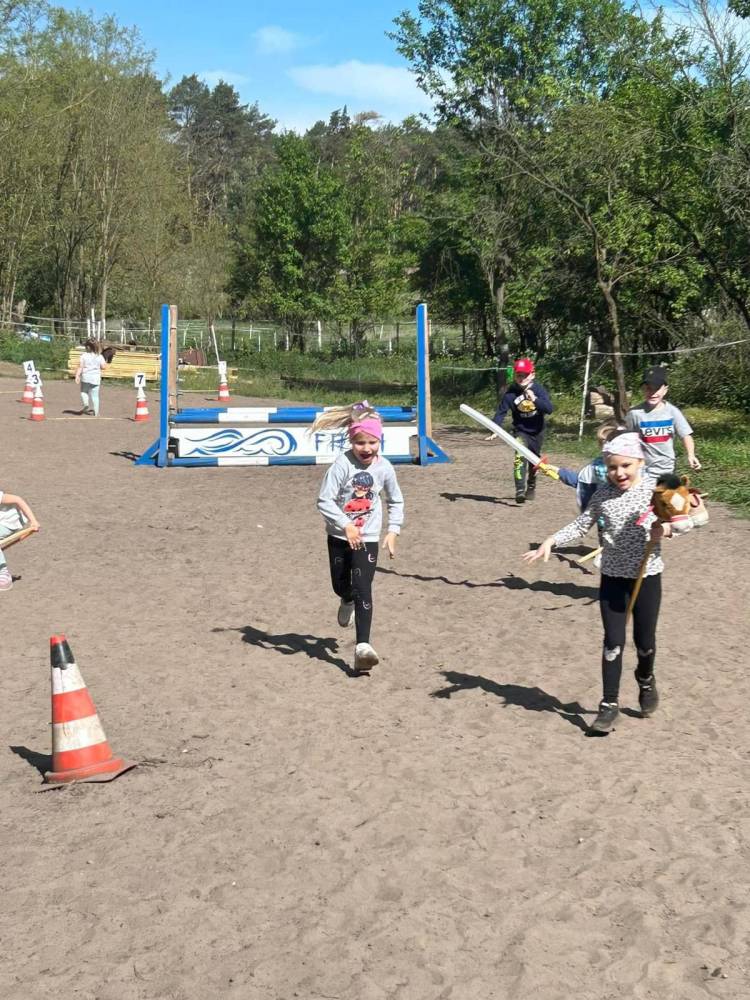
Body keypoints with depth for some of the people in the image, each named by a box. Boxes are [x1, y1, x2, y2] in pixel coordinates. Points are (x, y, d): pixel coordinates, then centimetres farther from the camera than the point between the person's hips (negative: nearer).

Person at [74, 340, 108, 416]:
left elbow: (80, 367, -10)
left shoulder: (84, 356, -6)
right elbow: (103, 367, -3)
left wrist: (77, 376, -9)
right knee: (94, 395, 7)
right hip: (96, 378, 1)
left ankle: (86, 404, -3)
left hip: (85, 377, -1)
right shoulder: (99, 356, -1)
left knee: (84, 392, 20)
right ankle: (95, 412, 5)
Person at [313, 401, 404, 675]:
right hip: (340, 536, 0)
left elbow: (396, 501, 10)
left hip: (368, 538, 0)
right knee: (340, 586, 15)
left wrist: (393, 531, 1)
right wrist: (346, 526, -27)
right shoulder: (343, 465, -17)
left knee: (363, 589, -12)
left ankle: (362, 645, -17)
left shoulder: (384, 467, -6)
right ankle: (348, 602, 53)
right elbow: (324, 500, -20)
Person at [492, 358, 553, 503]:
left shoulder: (538, 389, -14)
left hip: (537, 431, 2)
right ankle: (520, 491, -30)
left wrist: (534, 399, -35)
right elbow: (501, 411, -14)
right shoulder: (511, 392, -15)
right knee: (520, 456, -25)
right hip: (520, 431, -2)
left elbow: (549, 409, -22)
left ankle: (531, 487, 42)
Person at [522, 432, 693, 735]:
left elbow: (687, 518, -5)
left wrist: (667, 529, -25)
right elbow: (581, 525, 3)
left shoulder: (655, 489, -10)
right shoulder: (603, 494, -4)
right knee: (613, 642, 1)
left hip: (647, 575, -1)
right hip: (613, 576, 1)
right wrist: (551, 541, -10)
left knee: (644, 640, 12)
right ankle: (610, 703, 11)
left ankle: (646, 679, 44)